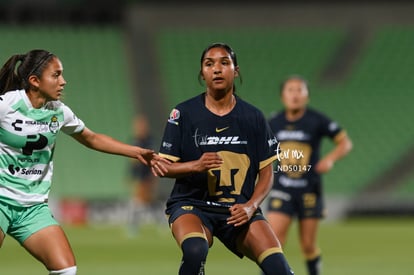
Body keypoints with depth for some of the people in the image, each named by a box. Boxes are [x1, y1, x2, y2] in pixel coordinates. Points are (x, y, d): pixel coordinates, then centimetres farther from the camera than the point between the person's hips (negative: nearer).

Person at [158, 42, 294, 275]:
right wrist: (196, 165, -19)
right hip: (192, 205, -2)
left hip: (239, 210, 2)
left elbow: (266, 172, 8)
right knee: (195, 251, -37)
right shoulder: (184, 113, 0)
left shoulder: (253, 117, 5)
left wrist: (251, 206, -10)